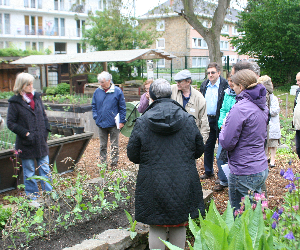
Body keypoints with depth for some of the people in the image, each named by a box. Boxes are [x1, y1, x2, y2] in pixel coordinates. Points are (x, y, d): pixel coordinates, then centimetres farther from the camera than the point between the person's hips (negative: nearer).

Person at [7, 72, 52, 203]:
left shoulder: (36, 97, 6)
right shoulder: (15, 102, -8)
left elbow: (44, 115, 15)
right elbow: (11, 123, -6)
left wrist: (45, 130, 3)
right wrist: (25, 133, -14)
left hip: (41, 141, 4)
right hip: (26, 144, -4)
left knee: (45, 169, 10)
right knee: (29, 173, 8)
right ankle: (32, 198, 20)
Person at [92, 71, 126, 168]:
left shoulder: (117, 91, -7)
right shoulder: (97, 91, 2)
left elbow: (122, 107, -3)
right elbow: (94, 106, 12)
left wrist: (122, 121, -8)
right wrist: (96, 117, 0)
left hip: (113, 124, -3)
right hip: (101, 123, 3)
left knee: (114, 146, 6)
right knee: (102, 145, 13)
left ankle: (114, 164, 16)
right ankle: (103, 164, 24)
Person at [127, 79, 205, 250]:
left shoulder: (142, 122, -7)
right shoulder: (187, 119, -3)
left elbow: (132, 155, -2)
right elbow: (200, 150, 5)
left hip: (153, 184, -1)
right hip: (183, 184, 1)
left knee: (156, 229, 11)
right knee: (179, 228, 16)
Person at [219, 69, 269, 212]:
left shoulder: (240, 108, -19)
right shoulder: (263, 107, 8)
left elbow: (227, 143, -18)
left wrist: (224, 128, 2)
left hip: (244, 173, -9)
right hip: (262, 169, 9)